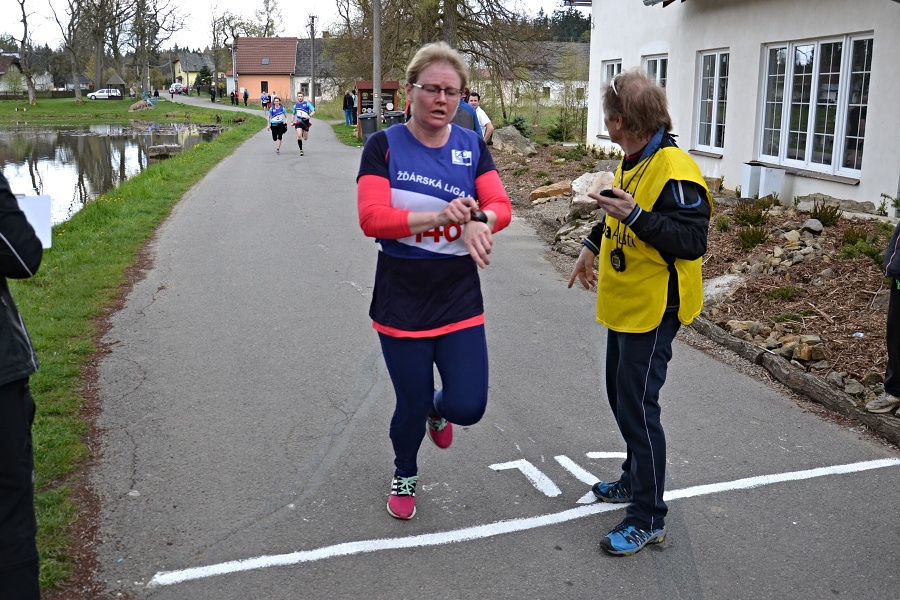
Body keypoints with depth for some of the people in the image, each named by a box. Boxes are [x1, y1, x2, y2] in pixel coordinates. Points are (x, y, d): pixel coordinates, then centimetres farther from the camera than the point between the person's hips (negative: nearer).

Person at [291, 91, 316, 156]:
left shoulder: (307, 103, -4)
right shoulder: (295, 105, 8)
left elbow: (313, 111, -9)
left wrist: (309, 116, -28)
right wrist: (292, 122, 22)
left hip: (306, 122, -1)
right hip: (298, 122, 1)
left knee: (305, 138, 7)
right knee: (299, 136, -20)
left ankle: (303, 133, 46)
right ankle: (301, 150, -10)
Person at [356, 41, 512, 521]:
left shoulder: (472, 147, 3)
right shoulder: (383, 146, -7)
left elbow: (501, 206, -7)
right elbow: (371, 219, -19)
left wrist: (478, 222, -30)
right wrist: (440, 216, -31)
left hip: (459, 299, 2)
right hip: (401, 302, -2)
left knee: (469, 408, -3)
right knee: (412, 406, 9)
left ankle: (439, 408, 37)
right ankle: (404, 475, 42)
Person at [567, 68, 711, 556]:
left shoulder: (674, 171, -22)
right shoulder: (632, 162, 8)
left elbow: (692, 242, -26)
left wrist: (635, 216, -32)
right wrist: (592, 246, 25)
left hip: (653, 311, -10)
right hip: (623, 305, 10)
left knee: (637, 407, -5)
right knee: (621, 396, 20)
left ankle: (648, 518, 8)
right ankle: (636, 478, 40)